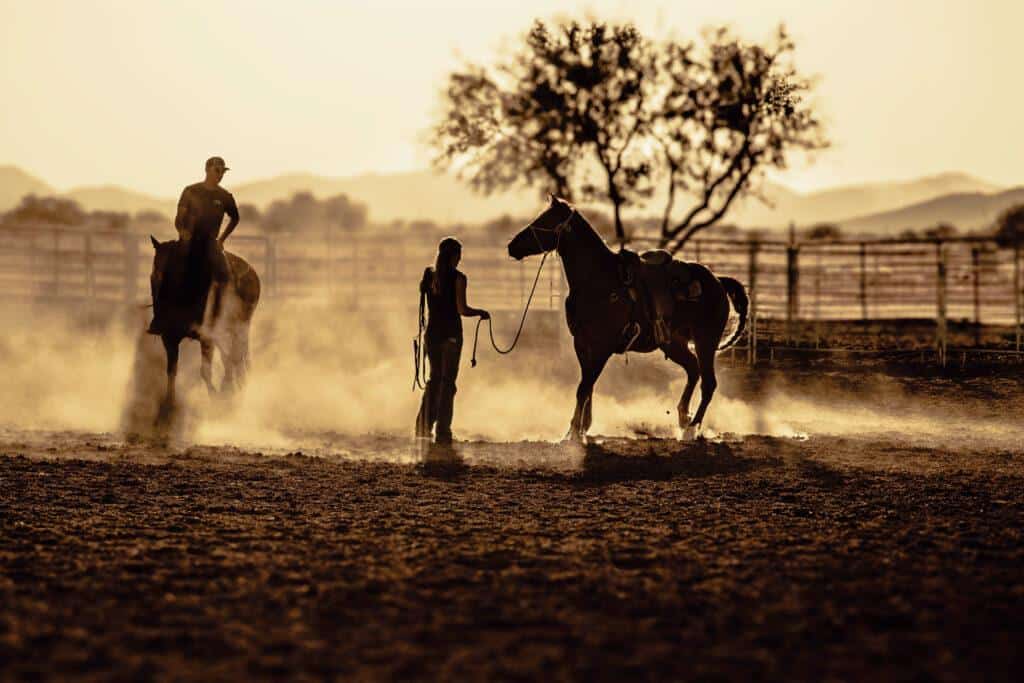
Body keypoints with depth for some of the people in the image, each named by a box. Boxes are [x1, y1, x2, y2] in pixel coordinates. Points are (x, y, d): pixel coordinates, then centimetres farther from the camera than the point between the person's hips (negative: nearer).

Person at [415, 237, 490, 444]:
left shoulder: (429, 275, 3)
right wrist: (481, 312, 2)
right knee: (447, 381, 0)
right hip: (451, 333, -5)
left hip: (432, 332, 5)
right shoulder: (457, 278, -11)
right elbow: (462, 309, -15)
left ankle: (424, 425, 15)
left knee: (435, 377, 20)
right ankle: (442, 431, -2)